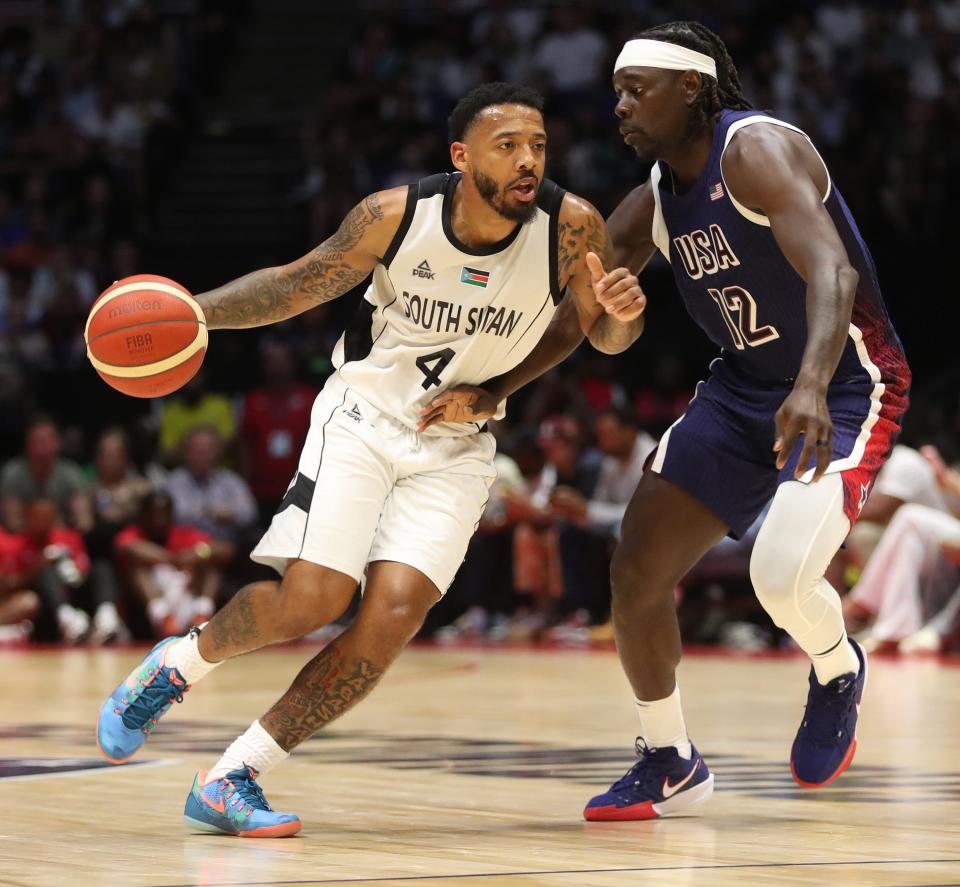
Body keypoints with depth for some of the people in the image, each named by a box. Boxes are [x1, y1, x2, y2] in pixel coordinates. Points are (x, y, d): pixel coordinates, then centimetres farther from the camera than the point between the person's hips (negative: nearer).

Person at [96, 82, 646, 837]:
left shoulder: (571, 226, -16)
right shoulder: (397, 216, -17)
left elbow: (606, 336, -1)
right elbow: (298, 285, -3)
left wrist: (620, 312, -25)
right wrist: (193, 311, -17)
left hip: (455, 445, 2)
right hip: (365, 414, -1)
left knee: (393, 617, -16)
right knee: (312, 599, -18)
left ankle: (230, 780, -6)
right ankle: (176, 665, 14)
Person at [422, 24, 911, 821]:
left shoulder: (757, 150, -21)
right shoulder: (654, 201, 4)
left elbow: (832, 271, -35)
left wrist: (813, 386, -50)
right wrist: (492, 392, 1)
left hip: (845, 387, -8)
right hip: (743, 388, 8)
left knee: (783, 574, -28)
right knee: (637, 573, 2)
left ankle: (839, 674, 8)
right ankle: (669, 762, 22)